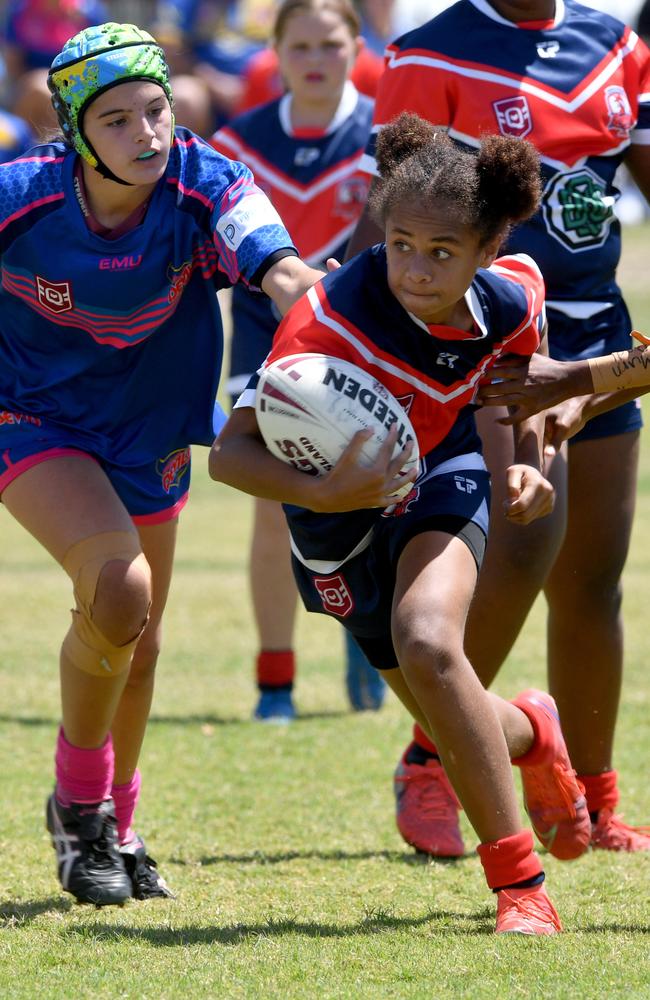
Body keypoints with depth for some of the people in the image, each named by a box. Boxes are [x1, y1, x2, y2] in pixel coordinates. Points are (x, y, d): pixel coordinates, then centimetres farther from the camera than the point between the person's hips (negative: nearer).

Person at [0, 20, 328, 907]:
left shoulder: (204, 187, -23)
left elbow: (280, 272, -41)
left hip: (148, 427, 4)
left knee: (138, 642, 15)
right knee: (119, 589, -26)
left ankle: (115, 826, 39)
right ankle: (78, 802, -4)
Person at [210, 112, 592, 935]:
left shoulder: (511, 296, -22)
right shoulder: (329, 318, -35)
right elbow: (231, 451, -33)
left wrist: (526, 462, -11)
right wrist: (320, 494, -50)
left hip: (442, 474, 0)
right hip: (340, 509, 0)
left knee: (427, 643, -30)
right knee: (457, 728, 4)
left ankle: (519, 882, -19)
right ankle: (528, 735, 45)